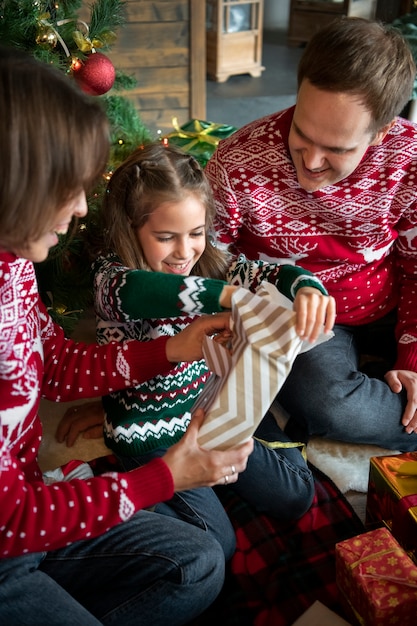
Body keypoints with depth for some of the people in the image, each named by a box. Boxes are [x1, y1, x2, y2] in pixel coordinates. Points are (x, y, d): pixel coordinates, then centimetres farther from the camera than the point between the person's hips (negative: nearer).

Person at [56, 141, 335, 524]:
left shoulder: (208, 263, -8)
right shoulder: (110, 275, -23)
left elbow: (273, 274, -13)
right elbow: (131, 291, -46)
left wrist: (308, 289, -39)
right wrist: (231, 295, -62)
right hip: (153, 430, -4)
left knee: (296, 497, 8)